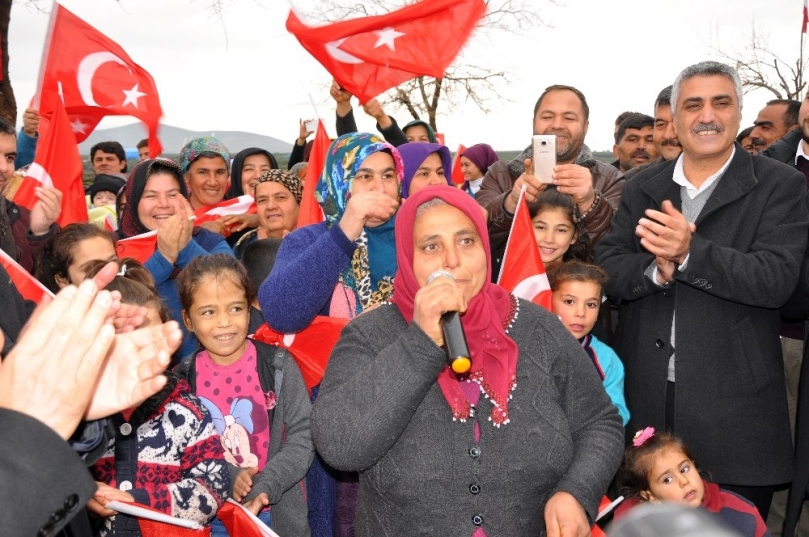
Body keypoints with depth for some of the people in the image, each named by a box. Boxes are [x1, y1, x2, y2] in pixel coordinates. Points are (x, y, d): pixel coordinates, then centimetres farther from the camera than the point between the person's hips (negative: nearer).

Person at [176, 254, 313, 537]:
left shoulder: (278, 365, -10)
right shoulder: (183, 377, -5)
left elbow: (303, 437, -10)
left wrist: (264, 488, -21)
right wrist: (226, 480, -18)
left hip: (277, 513, -1)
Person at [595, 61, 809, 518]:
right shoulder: (644, 187, 9)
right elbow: (607, 270, 1)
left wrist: (689, 253, -27)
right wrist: (656, 269, -19)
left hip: (733, 404, -3)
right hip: (644, 398, 4)